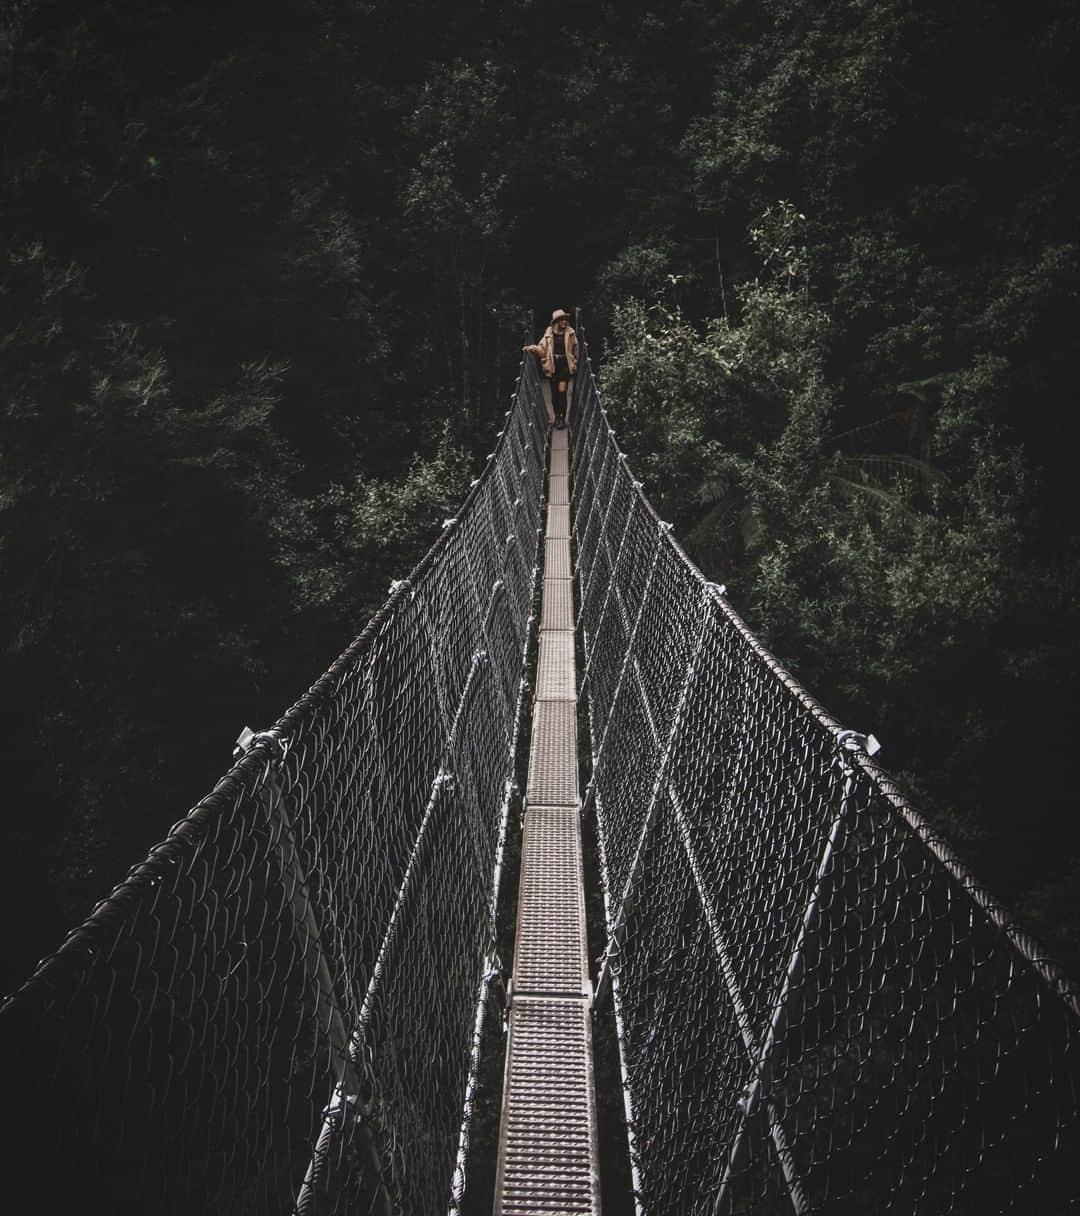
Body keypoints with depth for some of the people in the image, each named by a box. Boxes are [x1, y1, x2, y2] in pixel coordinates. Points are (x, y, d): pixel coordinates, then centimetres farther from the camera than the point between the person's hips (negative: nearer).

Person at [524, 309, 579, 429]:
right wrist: (533, 348, -17)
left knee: (562, 392, -11)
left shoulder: (570, 333, 1)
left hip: (565, 366, -2)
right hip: (552, 366, 2)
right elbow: (542, 349, 1)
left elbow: (576, 350, 8)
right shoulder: (549, 334, 2)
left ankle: (562, 419, -6)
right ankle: (556, 417, 20)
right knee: (554, 393, 7)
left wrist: (574, 364, 8)